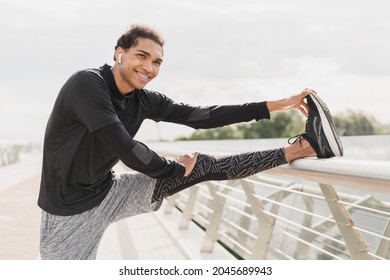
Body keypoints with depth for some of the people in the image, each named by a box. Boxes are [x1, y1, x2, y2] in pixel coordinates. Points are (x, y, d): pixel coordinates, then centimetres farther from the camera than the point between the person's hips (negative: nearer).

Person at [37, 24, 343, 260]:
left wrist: (276, 105, 1)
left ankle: (305, 145, 1)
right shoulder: (87, 84, -22)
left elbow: (202, 117, 1)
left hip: (111, 192, 6)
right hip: (71, 209, -6)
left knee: (203, 166, 0)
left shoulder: (144, 100, 0)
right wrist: (176, 169, -10)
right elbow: (126, 149, -27)